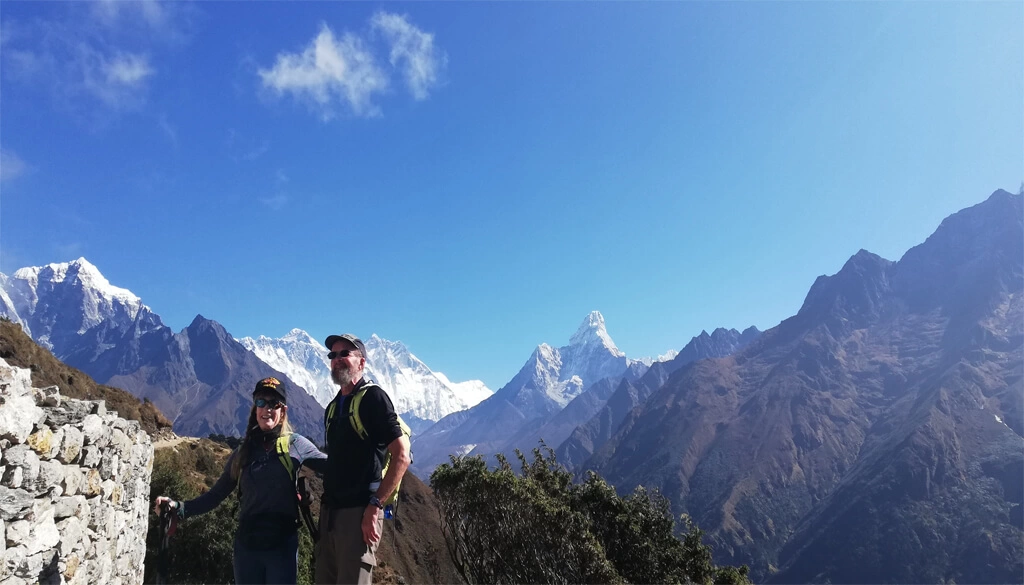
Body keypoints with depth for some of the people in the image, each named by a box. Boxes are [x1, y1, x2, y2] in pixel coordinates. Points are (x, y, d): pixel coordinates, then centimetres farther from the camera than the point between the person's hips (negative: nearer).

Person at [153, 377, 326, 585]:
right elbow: (216, 495, 11)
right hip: (246, 546, 3)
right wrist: (178, 507, -2)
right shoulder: (243, 452, 9)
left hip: (282, 546, -3)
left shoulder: (296, 444, 0)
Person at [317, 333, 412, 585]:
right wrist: (326, 503, 13)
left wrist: (375, 505, -18)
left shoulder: (373, 397, -9)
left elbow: (402, 456, -15)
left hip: (359, 511, -8)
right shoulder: (333, 406, 16)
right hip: (330, 511, 8)